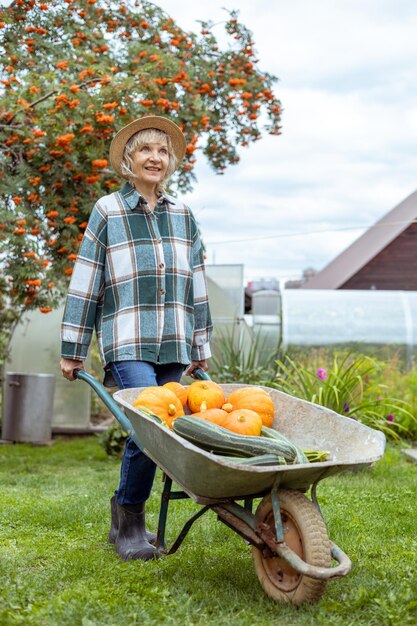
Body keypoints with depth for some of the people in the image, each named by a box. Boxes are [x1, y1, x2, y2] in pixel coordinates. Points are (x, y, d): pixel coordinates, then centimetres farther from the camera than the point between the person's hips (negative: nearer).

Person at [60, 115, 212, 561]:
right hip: (128, 341, -4)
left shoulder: (182, 214, 14)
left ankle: (124, 520, 21)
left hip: (174, 345, 4)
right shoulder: (108, 211, 3)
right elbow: (84, 283, 2)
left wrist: (201, 348, 18)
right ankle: (130, 524, 1)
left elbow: (196, 285, 18)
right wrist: (72, 350, 0)